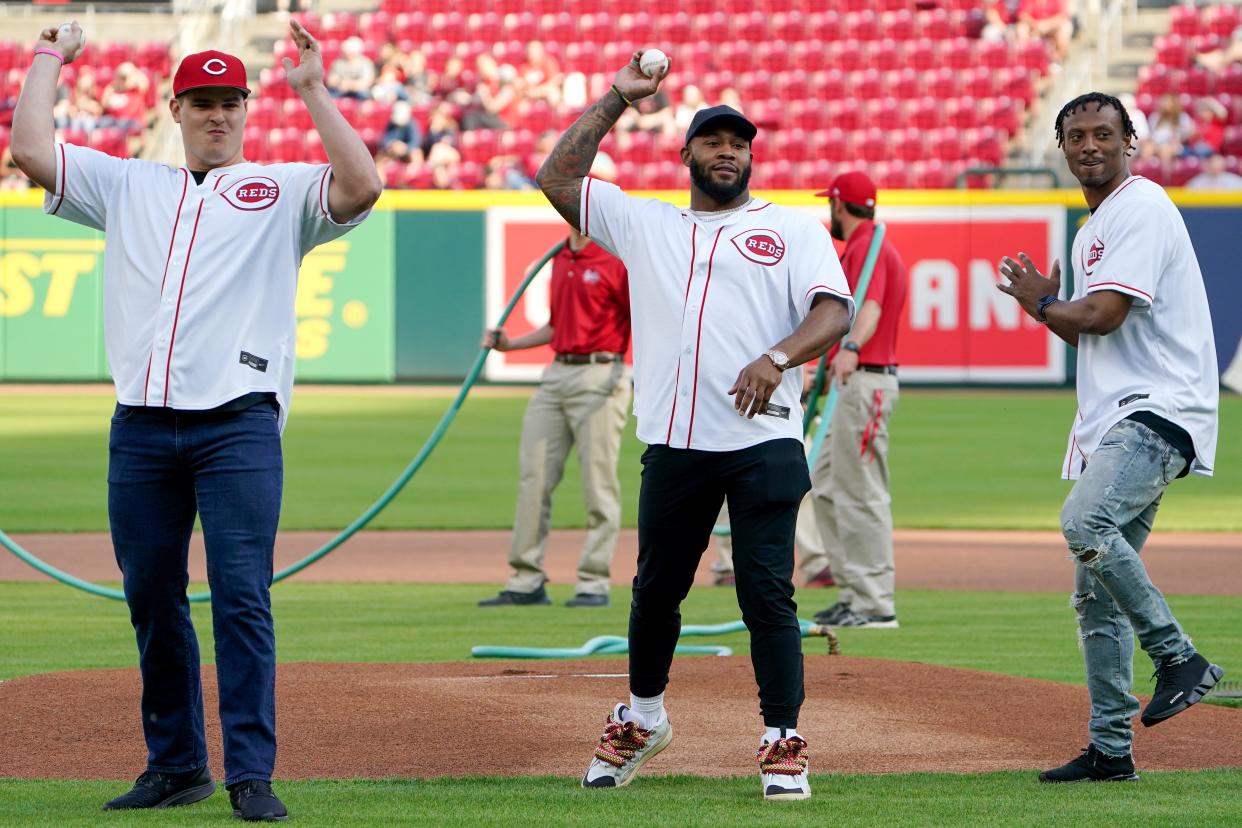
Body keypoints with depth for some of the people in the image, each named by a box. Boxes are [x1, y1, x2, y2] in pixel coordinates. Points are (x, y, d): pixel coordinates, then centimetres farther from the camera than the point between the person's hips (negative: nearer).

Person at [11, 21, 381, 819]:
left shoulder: (283, 191, 11)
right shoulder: (126, 186, 20)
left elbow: (362, 185, -8)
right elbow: (31, 148, 11)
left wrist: (313, 90, -6)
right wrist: (51, 56, 20)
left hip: (239, 424, -4)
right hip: (141, 428, 4)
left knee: (243, 598, -10)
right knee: (153, 600, 7)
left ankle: (252, 775, -10)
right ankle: (177, 766, 17)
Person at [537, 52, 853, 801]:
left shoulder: (795, 229, 10)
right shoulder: (643, 224, 18)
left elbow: (835, 313, -4)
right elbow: (557, 179, 12)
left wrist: (776, 358, -23)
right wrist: (615, 100, 11)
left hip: (763, 442, -3)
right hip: (674, 446, 3)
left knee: (768, 592, -8)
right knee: (657, 588, 12)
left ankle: (784, 743, -5)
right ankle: (643, 718, 31)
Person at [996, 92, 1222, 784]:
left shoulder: (1142, 208, -9)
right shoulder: (1094, 228, 22)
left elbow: (1105, 315, -17)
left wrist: (1041, 305, 2)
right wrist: (1046, 304, 10)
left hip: (1160, 411, -10)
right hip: (1113, 419, 10)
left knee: (1086, 521, -33)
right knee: (1096, 592, 8)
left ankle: (1180, 659, -23)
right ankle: (1111, 748, 13)